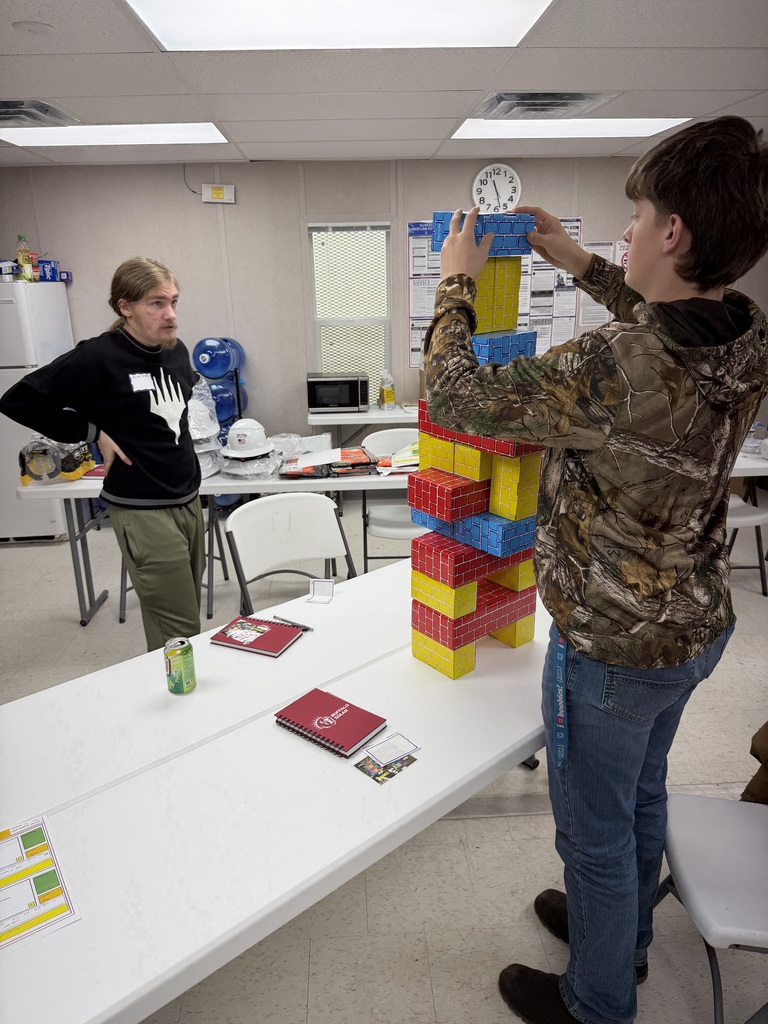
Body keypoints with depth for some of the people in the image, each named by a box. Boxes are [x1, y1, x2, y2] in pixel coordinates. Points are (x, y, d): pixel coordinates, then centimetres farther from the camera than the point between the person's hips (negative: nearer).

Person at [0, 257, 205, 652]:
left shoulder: (176, 350, 6)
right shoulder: (99, 357, -14)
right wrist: (93, 431, -10)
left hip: (189, 500, 7)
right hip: (143, 512, -7)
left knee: (187, 618, 16)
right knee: (178, 636, -2)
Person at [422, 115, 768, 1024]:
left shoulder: (612, 370, -34)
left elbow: (452, 396, -22)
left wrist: (455, 281, -6)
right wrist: (575, 261, 17)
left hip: (613, 647, -8)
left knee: (595, 829, 16)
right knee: (642, 795, 29)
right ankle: (624, 936, 57)